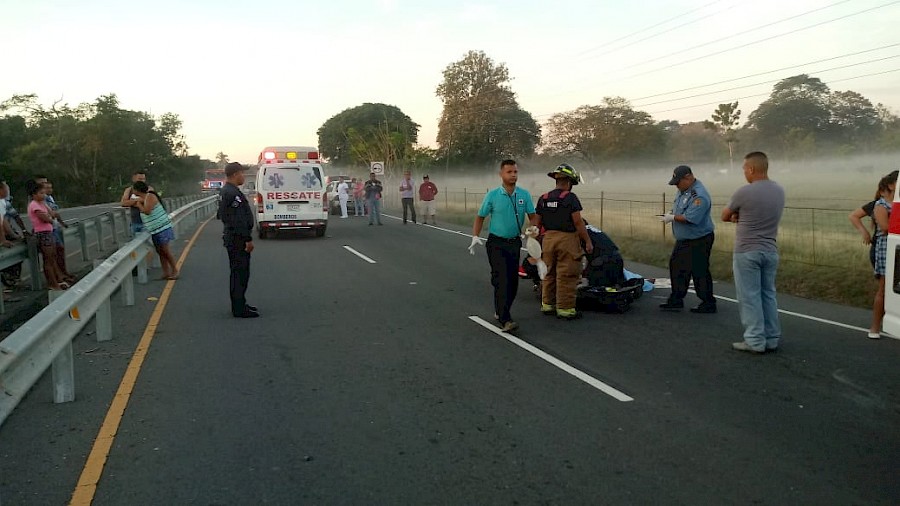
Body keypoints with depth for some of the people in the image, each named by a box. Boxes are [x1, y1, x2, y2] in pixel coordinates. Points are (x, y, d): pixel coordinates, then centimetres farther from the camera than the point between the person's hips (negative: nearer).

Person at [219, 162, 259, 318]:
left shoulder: (225, 191, 15)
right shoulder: (233, 193, -19)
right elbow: (239, 220, -24)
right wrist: (248, 239, -21)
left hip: (231, 237, 11)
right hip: (238, 239, -11)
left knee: (238, 272, 17)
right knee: (240, 273, -6)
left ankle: (239, 304, 26)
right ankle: (240, 309, -3)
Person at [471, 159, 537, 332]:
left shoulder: (524, 195, 2)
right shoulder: (492, 195, -5)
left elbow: (532, 216, 3)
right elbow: (480, 217, 1)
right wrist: (475, 236, -10)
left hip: (515, 242, 4)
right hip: (496, 243, -4)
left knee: (513, 280, 10)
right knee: (502, 279, -14)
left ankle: (500, 310, 30)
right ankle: (505, 320, -19)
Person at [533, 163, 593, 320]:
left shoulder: (543, 198, 8)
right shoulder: (570, 198, -9)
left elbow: (538, 223, 11)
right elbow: (578, 222, -12)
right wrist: (588, 241, -7)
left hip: (548, 239, 6)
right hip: (567, 238, -6)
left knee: (549, 274, 15)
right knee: (566, 276, 0)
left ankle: (547, 305, 23)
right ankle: (565, 309, 3)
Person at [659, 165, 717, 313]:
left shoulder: (699, 195, -23)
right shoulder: (683, 190, 8)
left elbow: (691, 218, -29)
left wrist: (673, 218, -17)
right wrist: (671, 213, 1)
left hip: (698, 241, -10)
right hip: (683, 240, 10)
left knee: (700, 273, -2)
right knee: (676, 268, 13)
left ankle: (708, 304, 9)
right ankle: (676, 300, 22)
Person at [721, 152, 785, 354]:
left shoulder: (744, 192, -15)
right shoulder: (779, 191, 6)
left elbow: (725, 216, -2)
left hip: (747, 252, -6)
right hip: (770, 251, 7)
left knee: (750, 297, 1)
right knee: (768, 295, 14)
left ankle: (755, 341, 4)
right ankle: (772, 339, 20)